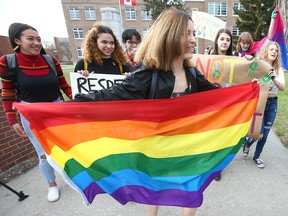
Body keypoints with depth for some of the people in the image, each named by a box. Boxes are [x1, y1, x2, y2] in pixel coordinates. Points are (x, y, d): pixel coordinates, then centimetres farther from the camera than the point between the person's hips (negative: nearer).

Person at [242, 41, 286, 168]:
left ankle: (256, 156, 29)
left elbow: (283, 87, -6)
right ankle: (247, 143, 30)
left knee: (265, 134, 10)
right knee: (259, 133, -5)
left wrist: (273, 77, -22)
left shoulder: (278, 69, 6)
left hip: (272, 103, 5)